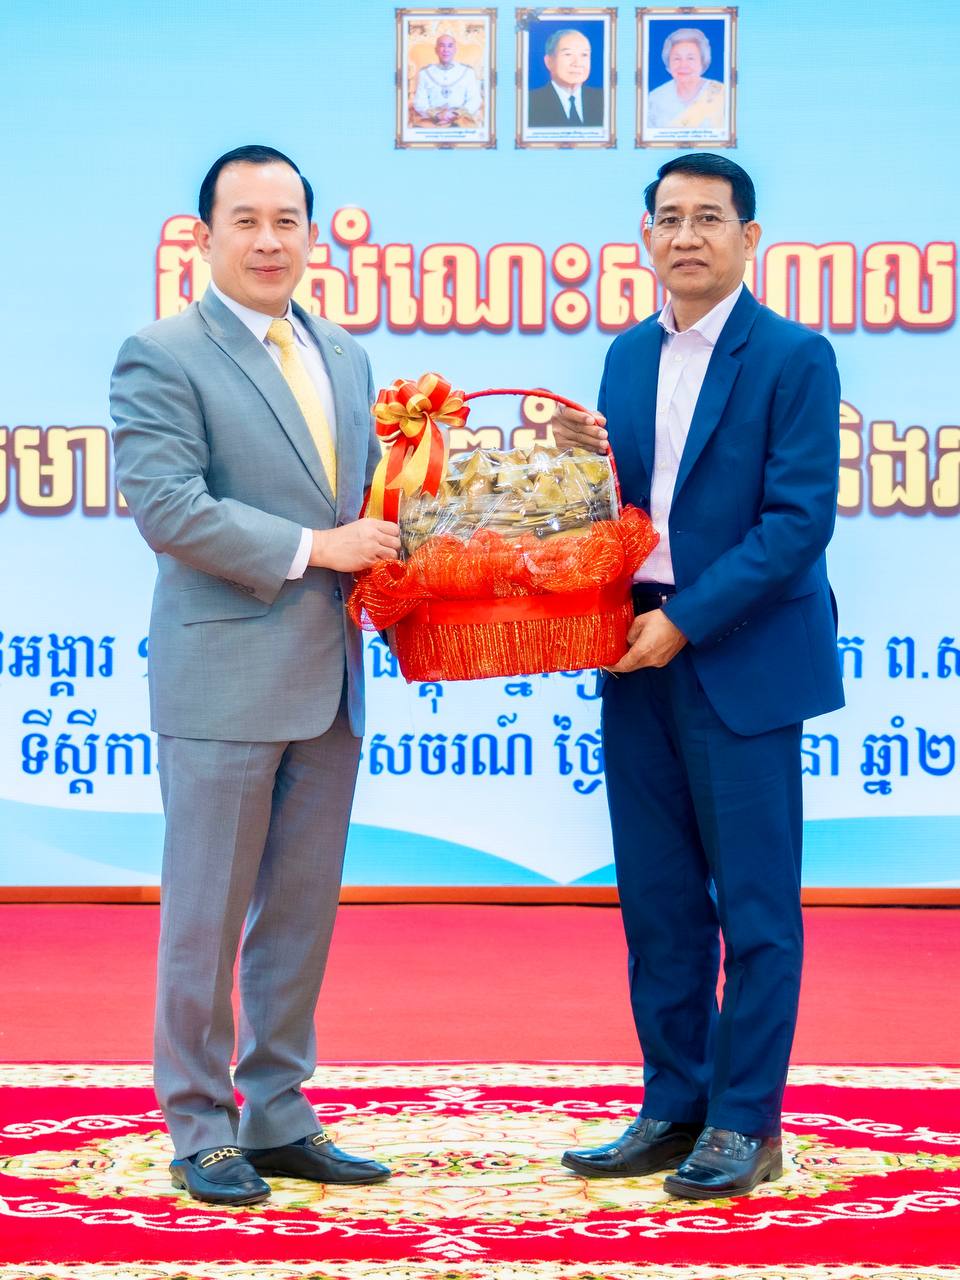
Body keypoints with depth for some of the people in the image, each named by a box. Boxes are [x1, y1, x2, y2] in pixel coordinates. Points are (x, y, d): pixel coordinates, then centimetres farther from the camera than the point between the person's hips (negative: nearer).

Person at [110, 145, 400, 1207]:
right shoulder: (161, 359, -6)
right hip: (225, 681, -7)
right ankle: (199, 1131, 12)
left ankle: (278, 1119, 22)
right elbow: (164, 506, -16)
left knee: (301, 914, 12)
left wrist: (385, 551, 1)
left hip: (329, 681, 7)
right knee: (206, 917, 2)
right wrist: (311, 549, -17)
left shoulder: (346, 359, 15)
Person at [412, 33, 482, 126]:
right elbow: (419, 103, 6)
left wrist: (456, 115, -12)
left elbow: (475, 100, 6)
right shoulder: (424, 72, 12)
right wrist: (437, 115, -13)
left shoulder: (468, 71, 13)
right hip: (431, 123, 0)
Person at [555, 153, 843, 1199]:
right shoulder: (629, 357, 12)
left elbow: (800, 520, -14)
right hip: (641, 658, 6)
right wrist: (588, 459, -5)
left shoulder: (794, 358, -7)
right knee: (657, 900, 11)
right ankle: (674, 1110, 21)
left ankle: (744, 1123, 10)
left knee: (753, 904, 1)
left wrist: (685, 621, -16)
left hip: (741, 662, -6)